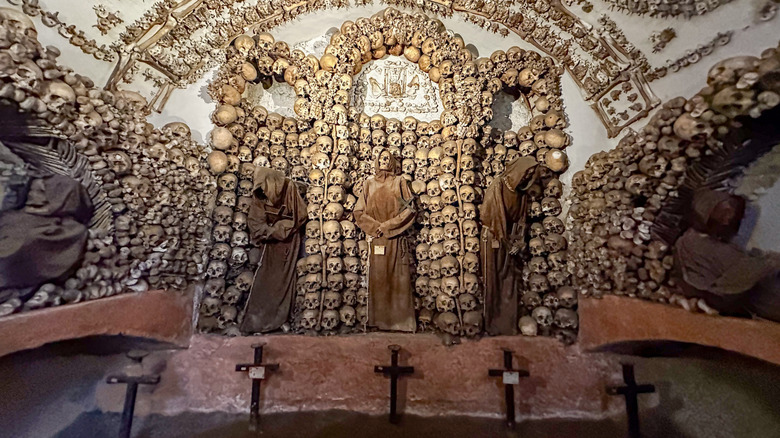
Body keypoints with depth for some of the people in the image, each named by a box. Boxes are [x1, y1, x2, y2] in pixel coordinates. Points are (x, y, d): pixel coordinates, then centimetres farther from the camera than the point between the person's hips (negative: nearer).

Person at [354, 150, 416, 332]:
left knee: (398, 278, -1)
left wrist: (387, 225, -9)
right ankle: (379, 320, 10)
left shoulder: (399, 182, 7)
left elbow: (410, 209, -1)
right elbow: (359, 211, 7)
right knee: (377, 278, 2)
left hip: (396, 238, -1)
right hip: (376, 239, 2)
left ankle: (400, 319, 7)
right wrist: (376, 226, -7)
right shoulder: (369, 183, 12)